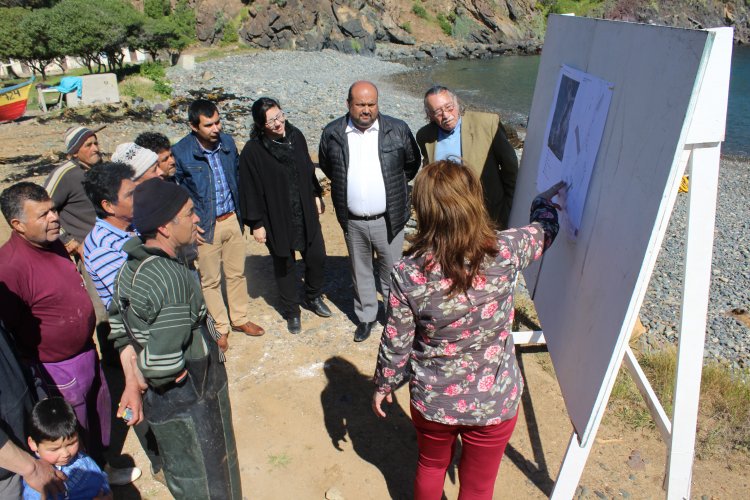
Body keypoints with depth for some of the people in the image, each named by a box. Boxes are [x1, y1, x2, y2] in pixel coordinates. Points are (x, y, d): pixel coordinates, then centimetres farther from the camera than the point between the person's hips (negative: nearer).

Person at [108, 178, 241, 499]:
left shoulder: (132, 266, -4)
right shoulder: (172, 277, -33)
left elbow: (120, 326, 4)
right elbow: (164, 362, -34)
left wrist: (133, 384, 5)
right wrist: (143, 382, -13)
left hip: (160, 400, 8)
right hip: (190, 403, -8)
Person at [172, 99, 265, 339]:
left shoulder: (227, 142, -3)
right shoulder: (181, 152, -16)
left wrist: (240, 211, 9)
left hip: (232, 219, 4)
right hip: (205, 226, -4)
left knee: (237, 273, 17)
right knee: (210, 281, 10)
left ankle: (240, 319, 36)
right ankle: (220, 328, 28)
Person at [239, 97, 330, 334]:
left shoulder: (295, 135, -4)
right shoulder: (252, 151, -18)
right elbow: (249, 190, -13)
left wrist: (316, 195, 12)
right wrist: (256, 224, -11)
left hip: (306, 213, 4)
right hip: (277, 219, -4)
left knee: (317, 257, 13)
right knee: (284, 265, 12)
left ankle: (314, 297, 41)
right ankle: (291, 312, 33)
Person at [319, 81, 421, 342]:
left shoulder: (398, 129, -9)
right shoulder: (332, 133, -5)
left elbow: (412, 162, 7)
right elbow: (326, 166, 13)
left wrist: (394, 185, 8)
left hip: (388, 219, -1)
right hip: (352, 222, 2)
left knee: (392, 272, 11)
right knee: (360, 272, 18)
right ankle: (366, 317, 37)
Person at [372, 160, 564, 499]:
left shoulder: (407, 273, -23)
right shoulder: (505, 252, -21)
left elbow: (396, 344, -11)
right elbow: (545, 230, 2)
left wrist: (382, 386, 8)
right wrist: (544, 201, 24)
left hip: (432, 401, 0)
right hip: (495, 402, 0)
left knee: (431, 466, 30)